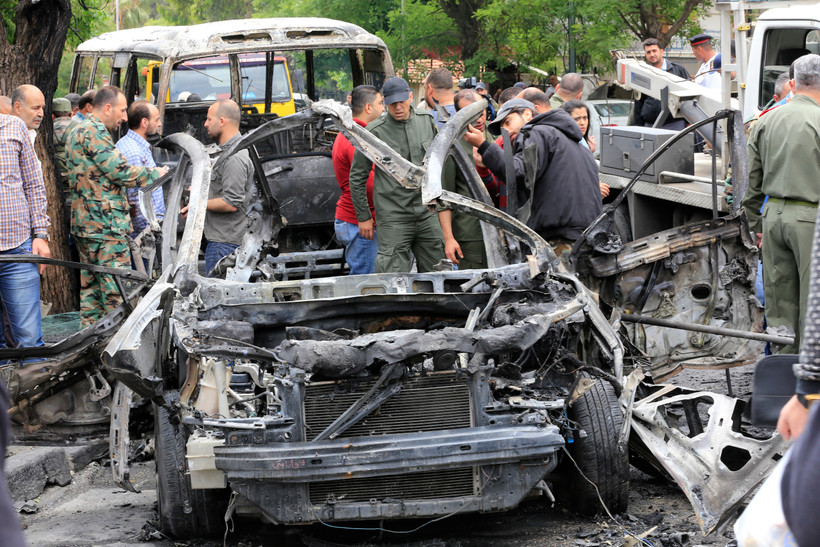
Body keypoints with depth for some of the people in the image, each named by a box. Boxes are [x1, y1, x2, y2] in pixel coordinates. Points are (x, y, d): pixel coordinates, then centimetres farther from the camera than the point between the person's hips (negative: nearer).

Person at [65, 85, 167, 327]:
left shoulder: (78, 132, 21)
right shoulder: (94, 132, -14)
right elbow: (120, 171, -17)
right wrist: (154, 173, -4)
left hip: (85, 223, 11)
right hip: (105, 225, -11)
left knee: (91, 288, 13)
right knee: (117, 291, -8)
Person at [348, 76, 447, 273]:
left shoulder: (427, 121, 6)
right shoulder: (374, 132, -6)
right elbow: (357, 176, 1)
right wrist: (363, 216, 2)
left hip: (427, 213, 4)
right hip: (393, 217, -4)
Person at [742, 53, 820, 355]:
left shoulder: (766, 121, 7)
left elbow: (752, 180, 12)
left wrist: (756, 225, 20)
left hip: (773, 214, 6)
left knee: (779, 298, 12)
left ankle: (783, 355, 18)